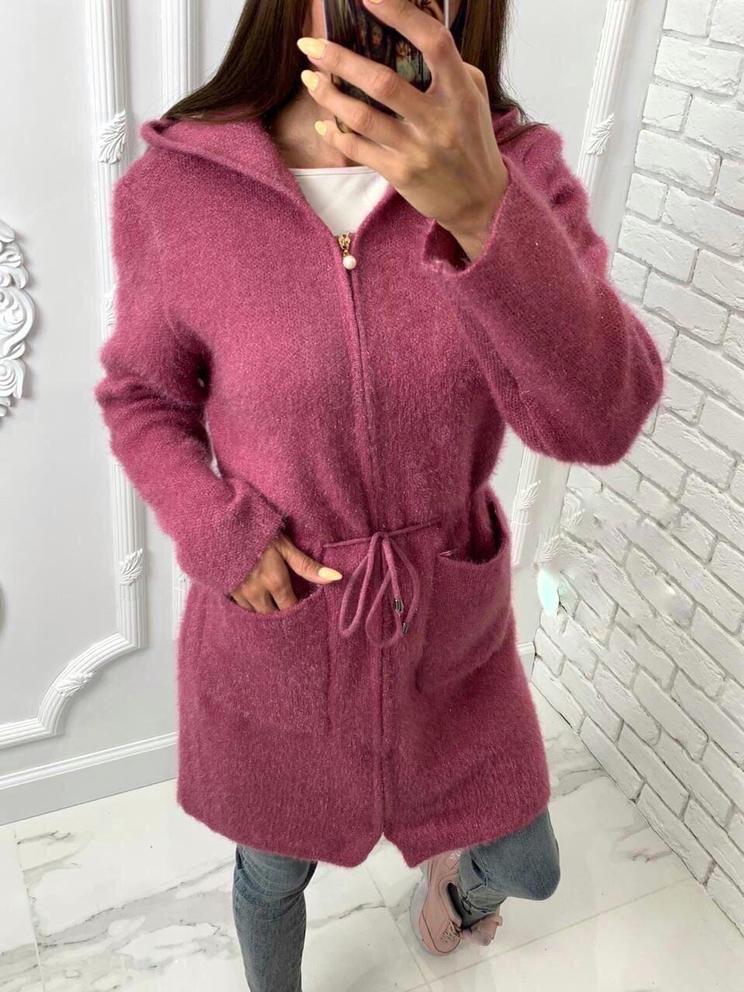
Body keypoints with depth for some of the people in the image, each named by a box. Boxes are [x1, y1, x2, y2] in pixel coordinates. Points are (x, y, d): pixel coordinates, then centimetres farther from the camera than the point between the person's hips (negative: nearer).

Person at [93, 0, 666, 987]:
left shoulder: (517, 171, -14)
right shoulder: (172, 193, -16)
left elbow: (597, 417, -27)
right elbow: (141, 397, -1)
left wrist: (479, 209, -43)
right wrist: (215, 528, -18)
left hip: (452, 635, 2)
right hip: (270, 641, -1)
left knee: (527, 870, 23)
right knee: (274, 873, 25)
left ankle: (453, 867, 63)